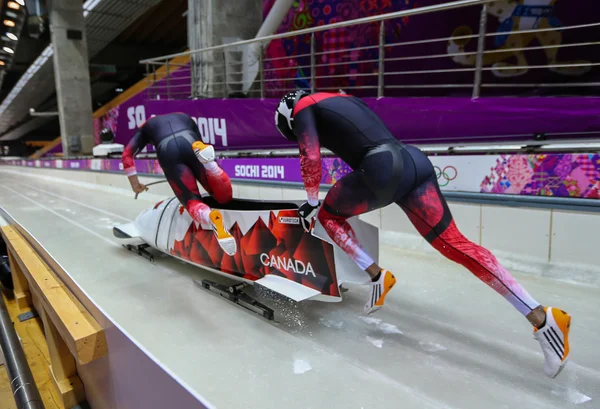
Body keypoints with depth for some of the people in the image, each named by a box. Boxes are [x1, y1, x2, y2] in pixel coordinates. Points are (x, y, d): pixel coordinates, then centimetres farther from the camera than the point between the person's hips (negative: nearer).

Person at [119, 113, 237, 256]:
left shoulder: (146, 127, 37)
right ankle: (207, 159, -26)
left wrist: (134, 182, 30)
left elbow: (127, 154, 26)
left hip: (168, 152, 0)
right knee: (224, 197, 1)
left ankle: (212, 218, -36)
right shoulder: (186, 118, 41)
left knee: (192, 201, 1)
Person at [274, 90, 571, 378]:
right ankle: (541, 317, 1)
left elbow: (311, 159, 0)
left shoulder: (301, 108, 13)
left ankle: (376, 276, 7)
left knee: (328, 213, 19)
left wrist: (312, 202, 14)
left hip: (383, 169, -7)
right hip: (414, 160, 7)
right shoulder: (341, 100, 35)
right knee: (455, 243, 4)